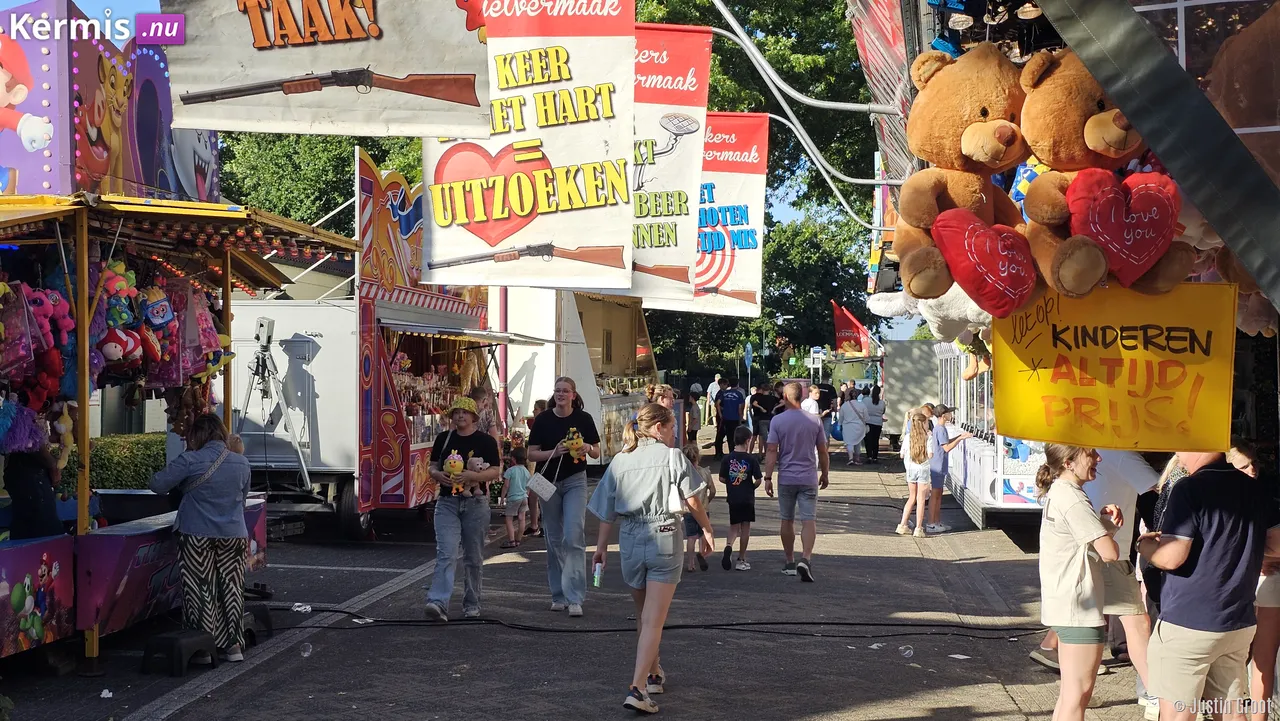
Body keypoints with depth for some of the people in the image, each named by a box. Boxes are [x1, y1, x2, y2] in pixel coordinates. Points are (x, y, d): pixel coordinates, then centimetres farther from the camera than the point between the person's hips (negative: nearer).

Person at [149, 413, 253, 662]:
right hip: (234, 535, 4)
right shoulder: (242, 463, 4)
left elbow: (157, 484, -9)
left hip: (197, 536, -4)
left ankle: (202, 648, 6)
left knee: (200, 590, 4)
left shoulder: (190, 461, -11)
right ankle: (233, 644, 17)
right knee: (231, 587, 12)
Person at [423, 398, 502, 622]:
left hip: (476, 504, -1)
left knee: (473, 557, 8)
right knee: (446, 553, -13)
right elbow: (432, 467, 14)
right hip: (447, 502, 1)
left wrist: (473, 475, -21)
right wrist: (438, 475, -10)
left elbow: (495, 471, -4)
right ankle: (438, 603, -25)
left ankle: (471, 604, 21)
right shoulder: (443, 439, 10)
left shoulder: (486, 441, 2)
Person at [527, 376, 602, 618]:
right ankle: (558, 595, 20)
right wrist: (554, 452, -16)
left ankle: (575, 598, -15)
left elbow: (597, 452, 5)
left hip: (575, 482, -2)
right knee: (554, 540, 8)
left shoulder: (583, 419, -1)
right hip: (549, 482, 2)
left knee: (574, 537, -14)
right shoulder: (543, 420, 0)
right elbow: (532, 453, 1)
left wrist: (588, 448, -18)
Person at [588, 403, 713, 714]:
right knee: (653, 620, -6)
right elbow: (693, 501, -5)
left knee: (642, 615, 22)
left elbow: (608, 510, 8)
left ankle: (654, 674, 38)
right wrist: (706, 529, 9)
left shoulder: (620, 460, 8)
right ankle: (638, 687, -18)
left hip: (630, 539, 4)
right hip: (663, 538, -4)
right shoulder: (672, 456, -3)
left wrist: (601, 546, 14)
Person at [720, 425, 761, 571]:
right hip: (747, 499, -2)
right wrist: (752, 487, 9)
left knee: (734, 526, 14)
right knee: (745, 528, 8)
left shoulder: (728, 459, -3)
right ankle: (741, 560, 11)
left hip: (732, 498, 2)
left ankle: (728, 545, -17)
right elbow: (758, 480, -11)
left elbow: (722, 478, 0)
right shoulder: (751, 459, -10)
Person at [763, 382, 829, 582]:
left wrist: (768, 478, -6)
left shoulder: (777, 421, -5)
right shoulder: (814, 421, 0)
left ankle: (790, 563, 20)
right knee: (809, 521, -3)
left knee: (787, 521, 13)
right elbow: (822, 452, 5)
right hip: (809, 478, 0)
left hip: (786, 479, 0)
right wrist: (825, 474, 18)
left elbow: (771, 451, -9)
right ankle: (806, 558, -22)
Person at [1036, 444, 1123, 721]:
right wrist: (1109, 526, -1)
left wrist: (1104, 519, -2)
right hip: (1079, 608, -11)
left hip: (1063, 604, 11)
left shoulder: (1057, 492, 12)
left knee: (1070, 692, 16)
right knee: (1078, 693, -7)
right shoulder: (1073, 500, -19)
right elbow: (1109, 552, -23)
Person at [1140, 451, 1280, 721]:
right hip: (1240, 623, 7)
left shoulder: (1190, 489, -15)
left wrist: (1145, 545, 0)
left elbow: (1171, 557, -19)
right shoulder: (1256, 489, 6)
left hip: (1188, 624, -7)